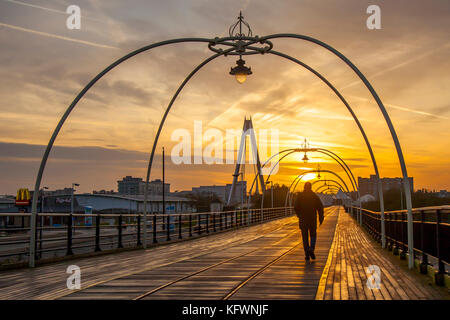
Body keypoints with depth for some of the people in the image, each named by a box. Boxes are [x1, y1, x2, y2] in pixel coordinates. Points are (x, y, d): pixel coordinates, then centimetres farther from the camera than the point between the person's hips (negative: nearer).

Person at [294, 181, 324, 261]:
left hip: (303, 219, 0)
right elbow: (320, 207, -6)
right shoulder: (314, 196, 1)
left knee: (305, 237, 8)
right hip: (312, 219, 0)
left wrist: (299, 215, 8)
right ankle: (311, 249, -7)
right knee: (313, 236, 16)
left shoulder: (300, 196, -1)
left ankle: (307, 254, 3)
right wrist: (321, 218, 2)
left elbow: (296, 206, -9)